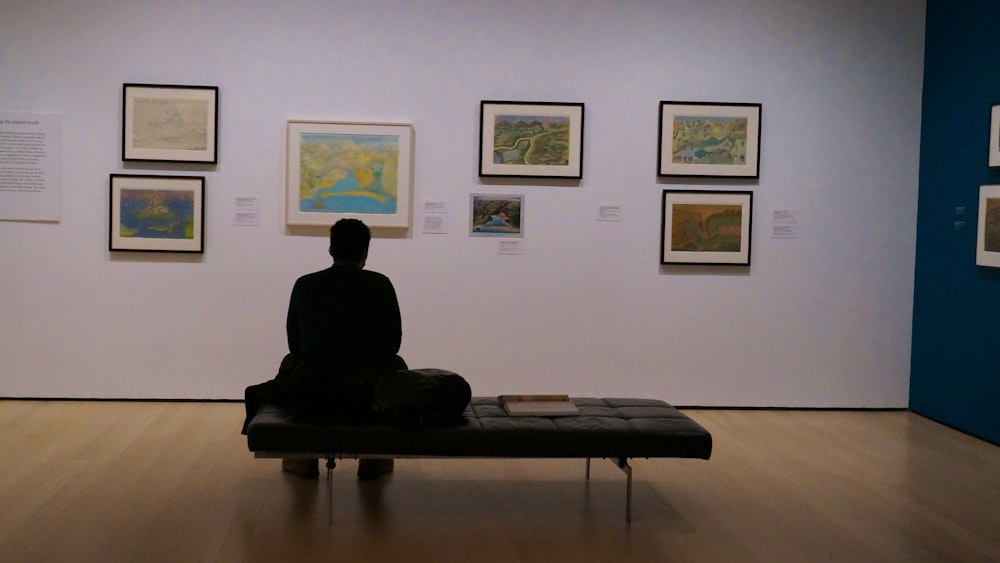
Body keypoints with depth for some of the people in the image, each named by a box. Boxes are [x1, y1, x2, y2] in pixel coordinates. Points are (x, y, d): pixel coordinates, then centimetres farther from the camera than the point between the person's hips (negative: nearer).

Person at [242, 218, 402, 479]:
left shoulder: (305, 285, 2)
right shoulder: (381, 285, 1)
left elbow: (295, 344, 12)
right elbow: (392, 343, 9)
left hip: (311, 395, 1)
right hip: (370, 397, 0)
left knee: (292, 361, 33)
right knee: (395, 365, 32)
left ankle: (304, 457, 29)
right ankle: (374, 458, 29)